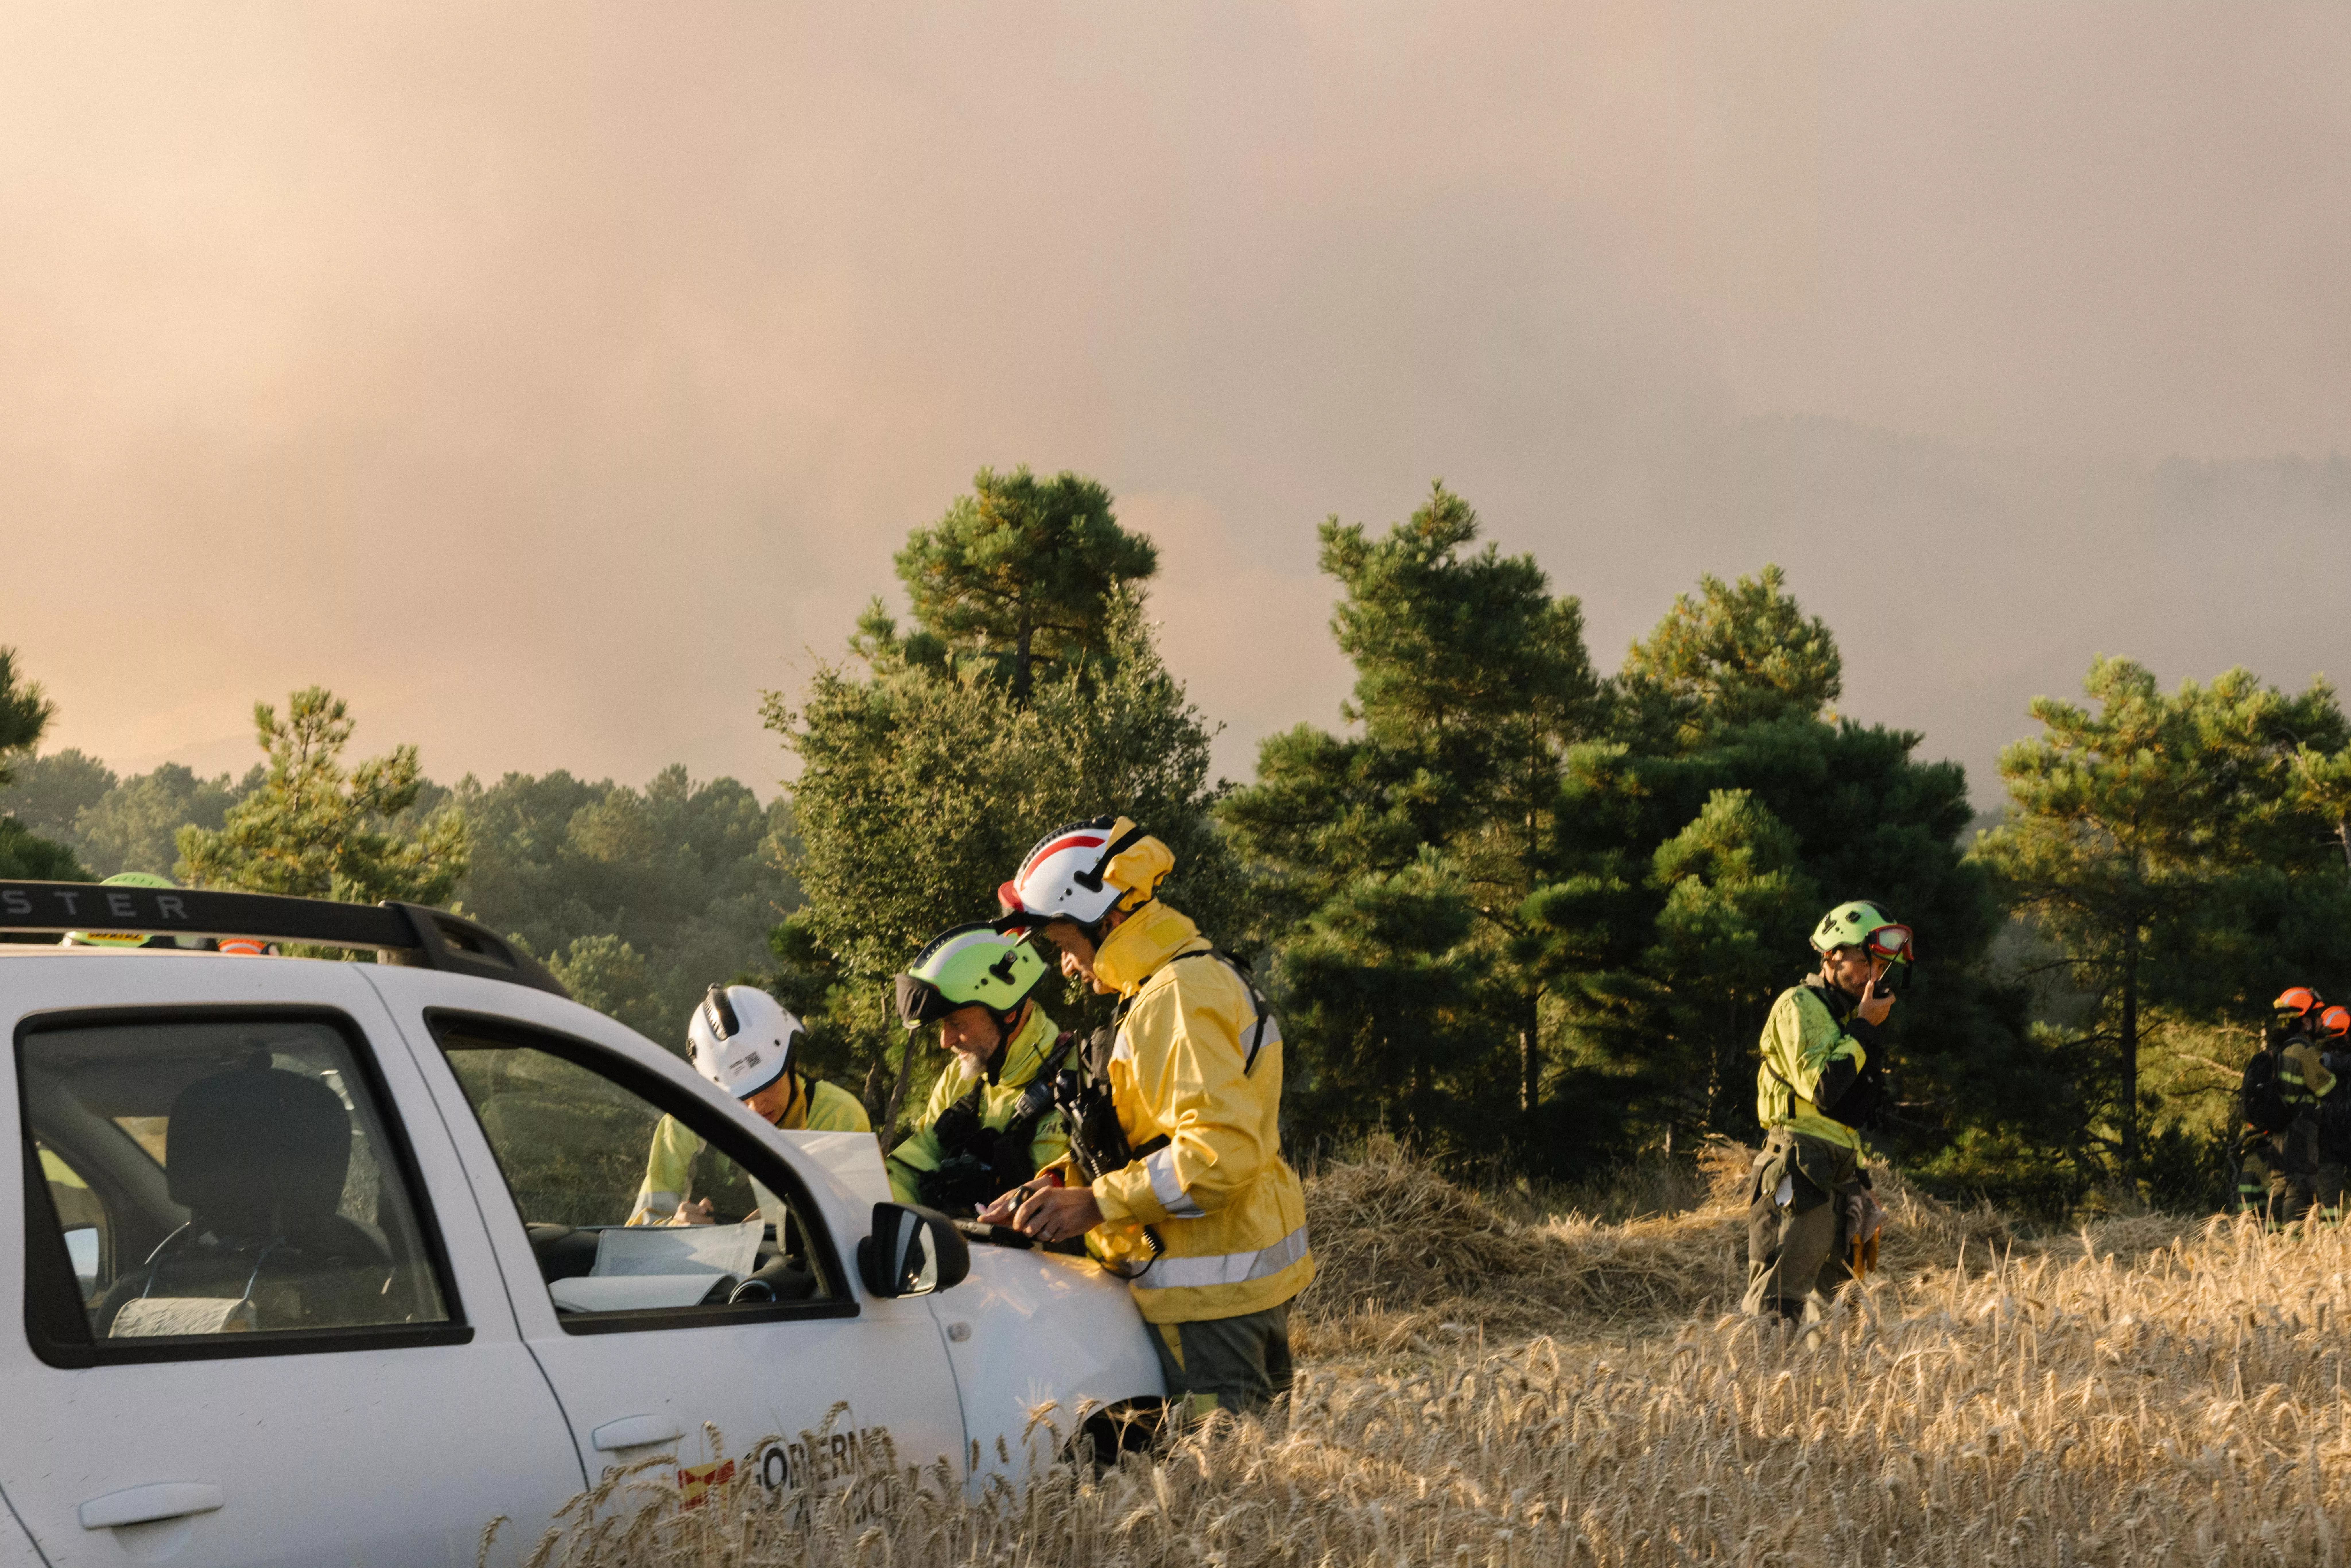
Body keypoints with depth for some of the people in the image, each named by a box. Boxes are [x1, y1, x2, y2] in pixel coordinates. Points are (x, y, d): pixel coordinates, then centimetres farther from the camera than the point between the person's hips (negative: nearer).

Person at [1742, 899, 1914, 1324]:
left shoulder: (1846, 1015, 21)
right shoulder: (1799, 1006, -6)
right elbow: (1821, 1089, -18)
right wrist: (1863, 1030, -11)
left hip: (1841, 1174, 9)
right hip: (1801, 1170, -9)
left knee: (1831, 1301, 9)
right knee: (1781, 1302, -15)